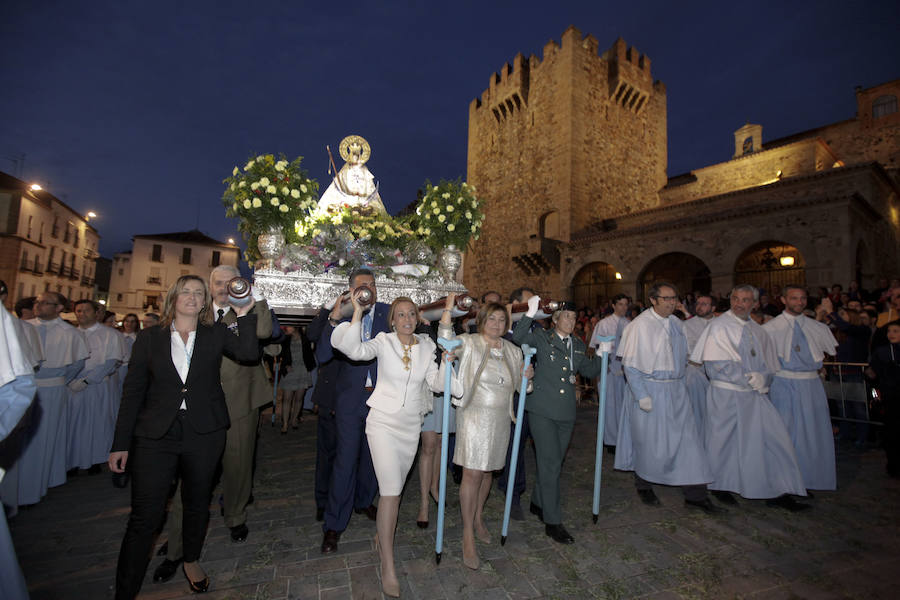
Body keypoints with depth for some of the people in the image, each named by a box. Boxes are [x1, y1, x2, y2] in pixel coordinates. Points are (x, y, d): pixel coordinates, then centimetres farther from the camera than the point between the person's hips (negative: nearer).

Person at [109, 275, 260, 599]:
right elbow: (133, 392, 4)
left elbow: (249, 352, -13)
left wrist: (244, 315, -17)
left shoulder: (216, 334, 4)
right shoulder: (149, 338, 4)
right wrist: (121, 443, 2)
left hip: (204, 435, 1)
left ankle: (191, 560, 40)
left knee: (197, 503, 16)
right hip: (155, 435, -1)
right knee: (145, 515, -1)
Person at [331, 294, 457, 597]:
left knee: (394, 488, 18)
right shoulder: (383, 342, -10)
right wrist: (358, 312, -35)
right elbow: (353, 349, -29)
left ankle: (383, 536, 43)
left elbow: (436, 382, -2)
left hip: (412, 426, 4)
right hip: (383, 423, -4)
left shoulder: (426, 345, 1)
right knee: (391, 491, -8)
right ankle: (388, 567, 7)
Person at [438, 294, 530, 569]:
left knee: (488, 471, 17)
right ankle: (468, 536, 12)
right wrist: (449, 307, -31)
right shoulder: (470, 343, -6)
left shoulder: (513, 350, 9)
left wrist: (526, 375, -4)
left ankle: (478, 518, 39)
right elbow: (446, 339, -24)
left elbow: (517, 386, 18)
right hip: (474, 417, -5)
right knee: (472, 473, -3)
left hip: (500, 419, 5)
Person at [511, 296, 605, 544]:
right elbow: (518, 338, -21)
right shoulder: (542, 339, -5)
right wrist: (531, 314, -30)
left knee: (554, 462, 17)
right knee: (550, 463, -4)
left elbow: (590, 370, 19)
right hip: (542, 411, -6)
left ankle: (538, 503, 38)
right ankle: (552, 522, 9)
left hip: (566, 413, 6)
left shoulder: (578, 345, 13)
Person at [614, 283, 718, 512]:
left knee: (687, 438, 5)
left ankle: (695, 495, 18)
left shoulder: (676, 323, 7)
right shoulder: (640, 325, -14)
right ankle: (643, 485, 29)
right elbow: (630, 364, -15)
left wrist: (678, 380, 13)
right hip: (650, 390, -6)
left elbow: (682, 357, 18)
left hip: (676, 390, 6)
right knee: (650, 442, 6)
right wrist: (641, 395, -18)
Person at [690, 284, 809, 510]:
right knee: (725, 441, 6)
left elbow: (769, 364, 12)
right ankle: (720, 487, 23)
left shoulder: (758, 331, 11)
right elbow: (717, 364, -15)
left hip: (756, 394, 6)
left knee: (773, 438, 1)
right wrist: (749, 379, -16)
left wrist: (762, 378, -8)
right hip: (726, 394, -6)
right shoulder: (719, 326, -9)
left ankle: (777, 492, 14)